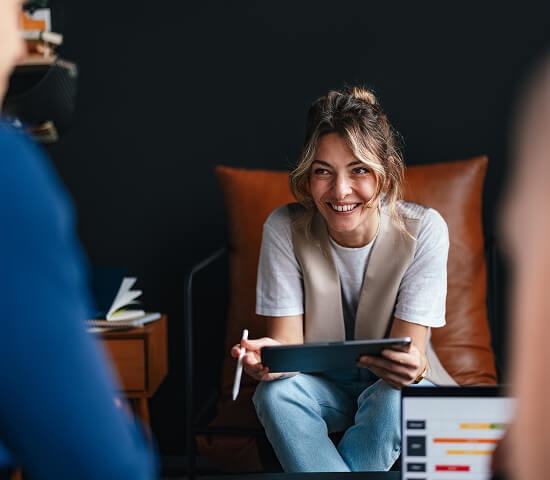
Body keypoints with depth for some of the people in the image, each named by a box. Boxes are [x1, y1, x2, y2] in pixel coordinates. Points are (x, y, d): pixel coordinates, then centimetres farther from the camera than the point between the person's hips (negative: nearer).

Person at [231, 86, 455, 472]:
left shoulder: (423, 229, -18)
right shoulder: (285, 228, -15)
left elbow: (408, 349, -19)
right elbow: (287, 340, -15)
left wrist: (411, 366, -44)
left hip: (393, 384, 0)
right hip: (323, 386, 1)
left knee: (395, 399, -34)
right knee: (275, 391, -30)